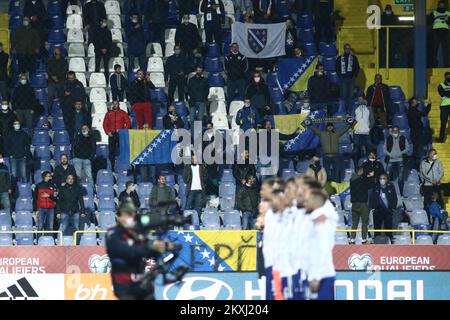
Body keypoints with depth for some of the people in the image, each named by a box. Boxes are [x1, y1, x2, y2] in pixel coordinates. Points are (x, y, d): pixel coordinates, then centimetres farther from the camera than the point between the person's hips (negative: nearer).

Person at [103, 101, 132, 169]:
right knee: (111, 151, 0)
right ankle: (112, 165, 3)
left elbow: (128, 123, 4)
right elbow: (105, 124, 12)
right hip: (111, 135, 2)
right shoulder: (108, 114, 13)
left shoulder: (123, 113, 7)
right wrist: (108, 132, -2)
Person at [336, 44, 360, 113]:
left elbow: (357, 68, 10)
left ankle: (349, 111, 1)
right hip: (343, 79, 0)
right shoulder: (340, 58, 9)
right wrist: (340, 76, -2)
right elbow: (337, 68, 10)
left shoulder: (354, 58, 9)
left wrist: (354, 76, -1)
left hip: (351, 78, 0)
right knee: (343, 94, -6)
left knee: (350, 95, -1)